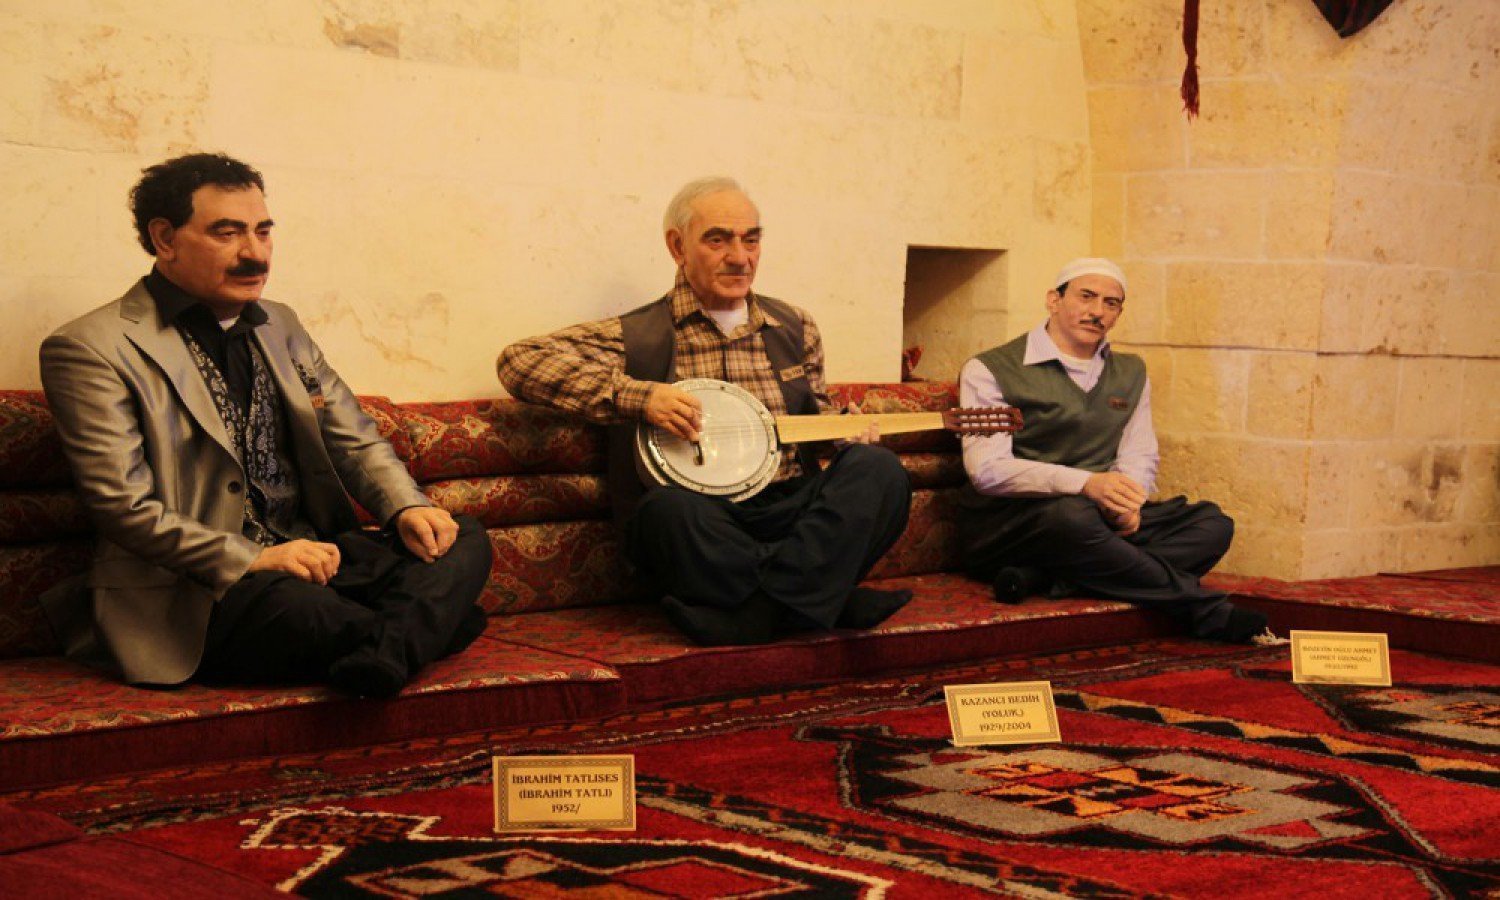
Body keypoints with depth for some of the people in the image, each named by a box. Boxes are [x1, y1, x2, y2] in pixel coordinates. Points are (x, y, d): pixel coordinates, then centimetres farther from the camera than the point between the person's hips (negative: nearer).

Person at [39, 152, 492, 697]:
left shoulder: (280, 326, 19)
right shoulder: (89, 350, -4)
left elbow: (354, 442, 18)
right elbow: (124, 507, -13)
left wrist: (407, 508, -4)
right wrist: (254, 560, -21)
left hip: (309, 554, 7)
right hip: (190, 595, -7)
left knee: (465, 543, -15)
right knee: (302, 607, -39)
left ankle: (374, 659, -39)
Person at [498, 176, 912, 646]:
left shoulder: (794, 328, 19)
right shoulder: (637, 337, 3)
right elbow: (518, 360, -7)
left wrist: (851, 440, 6)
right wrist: (636, 395, -17)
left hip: (791, 511, 4)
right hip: (701, 520, -4)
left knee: (879, 470, -24)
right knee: (669, 508, -39)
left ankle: (754, 613, -35)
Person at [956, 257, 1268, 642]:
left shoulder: (1131, 373, 20)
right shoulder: (989, 371, -1)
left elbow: (1139, 456, 15)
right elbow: (987, 469, -14)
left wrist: (1127, 502, -11)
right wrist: (1086, 483, -28)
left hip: (1103, 518, 6)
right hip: (1006, 528, -6)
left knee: (1212, 523, -15)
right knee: (1072, 515, -39)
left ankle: (1044, 578, -32)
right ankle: (1205, 609, -27)